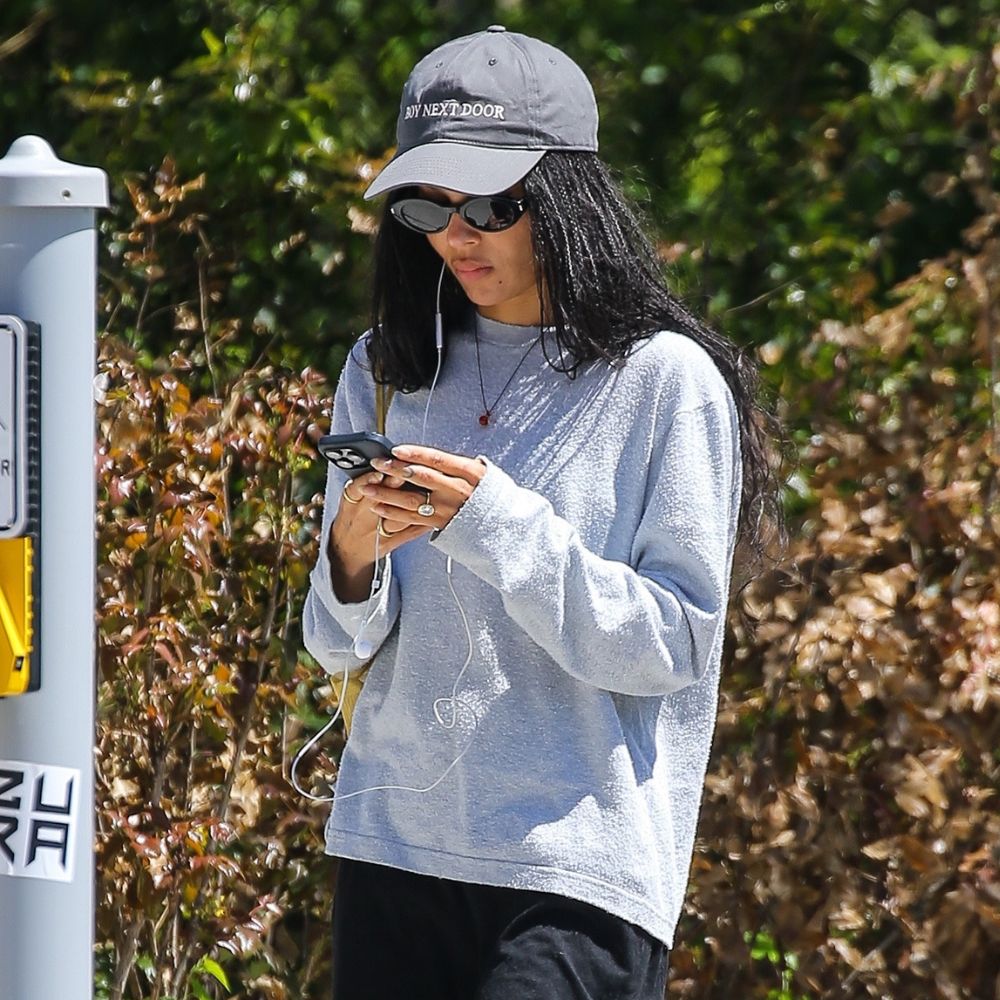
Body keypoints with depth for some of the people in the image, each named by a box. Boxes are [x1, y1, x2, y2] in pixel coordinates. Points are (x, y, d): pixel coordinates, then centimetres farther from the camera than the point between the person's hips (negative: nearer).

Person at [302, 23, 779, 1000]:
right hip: (390, 846, 5)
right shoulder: (384, 373, 11)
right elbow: (340, 646, 12)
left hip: (577, 871, -5)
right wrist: (353, 553, -10)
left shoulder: (666, 380, -3)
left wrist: (495, 524, -17)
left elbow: (674, 643, -8)